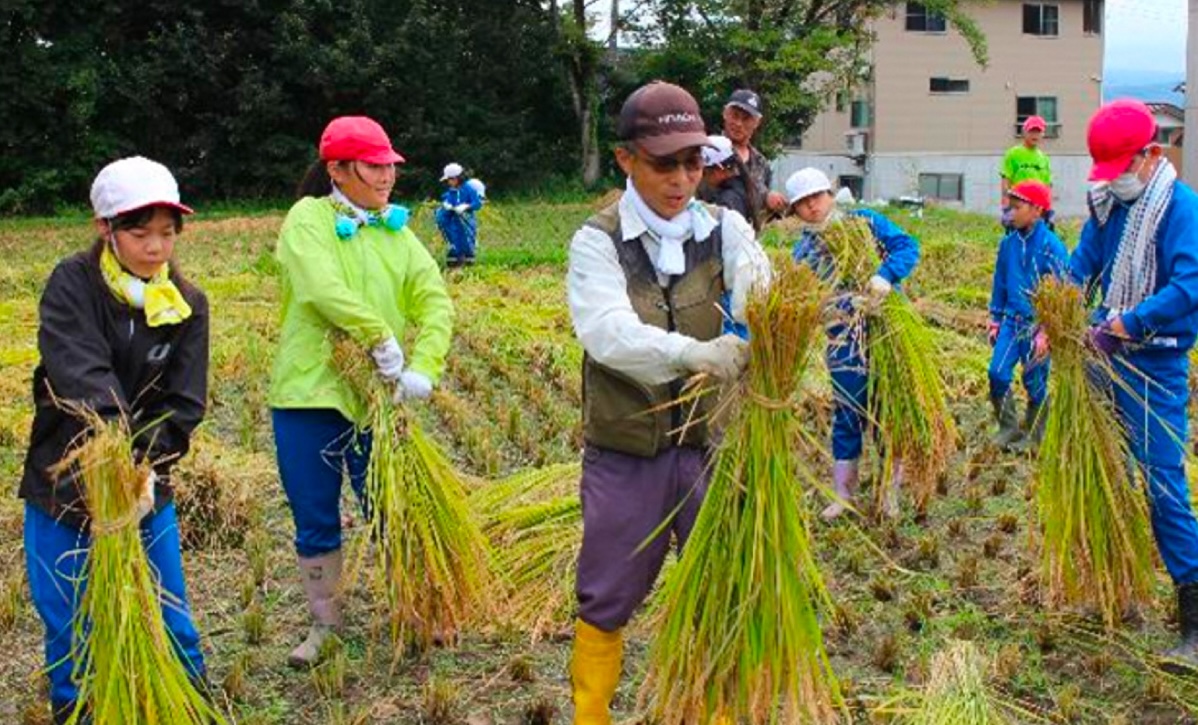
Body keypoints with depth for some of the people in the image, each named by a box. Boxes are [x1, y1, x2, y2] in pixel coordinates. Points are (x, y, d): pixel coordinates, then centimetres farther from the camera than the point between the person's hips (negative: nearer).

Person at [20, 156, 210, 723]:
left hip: (145, 489, 2)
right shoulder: (72, 284, -12)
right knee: (69, 632, 8)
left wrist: (146, 467, -24)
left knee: (172, 623, 10)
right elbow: (82, 381, -26)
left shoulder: (187, 305, -2)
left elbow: (183, 404, -7)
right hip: (63, 487, -2)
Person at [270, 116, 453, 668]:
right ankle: (325, 624, 27)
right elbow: (324, 290, -23)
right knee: (316, 520, 10)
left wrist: (423, 367, -15)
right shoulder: (309, 219, -5)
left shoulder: (395, 230, 8)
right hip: (309, 393, -3)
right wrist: (383, 339, -23)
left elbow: (434, 301, -1)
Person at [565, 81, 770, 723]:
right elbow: (608, 332, -28)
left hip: (708, 445, 2)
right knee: (606, 604, 12)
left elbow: (760, 289, -21)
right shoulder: (597, 242, -9)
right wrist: (690, 353, -46)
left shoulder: (723, 229, -1)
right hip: (625, 454, -2)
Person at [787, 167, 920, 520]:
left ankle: (890, 491, 24)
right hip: (845, 343, 1)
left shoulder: (865, 222, -1)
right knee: (848, 416, 7)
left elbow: (908, 246, -13)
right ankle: (843, 494, 20)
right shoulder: (803, 251, 5)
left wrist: (886, 275, -30)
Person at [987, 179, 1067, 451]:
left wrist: (1046, 332, -15)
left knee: (1035, 383, 6)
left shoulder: (1051, 247, -14)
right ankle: (1009, 428, 12)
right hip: (1012, 321, 4)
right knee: (997, 373, -6)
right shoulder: (1009, 243, 3)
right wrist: (995, 318, 13)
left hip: (1037, 325, -4)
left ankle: (1034, 436, 24)